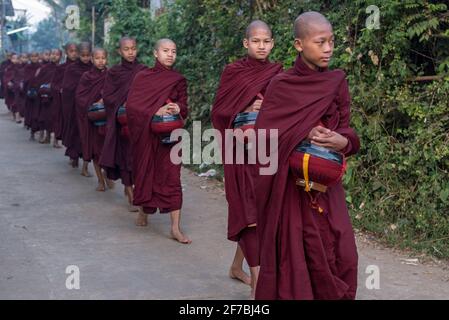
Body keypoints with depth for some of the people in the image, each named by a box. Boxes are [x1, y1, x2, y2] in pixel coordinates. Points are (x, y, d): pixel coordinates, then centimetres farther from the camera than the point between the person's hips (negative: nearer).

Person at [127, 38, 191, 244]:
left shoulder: (179, 80, 7)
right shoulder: (142, 77, 3)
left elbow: (184, 108, 3)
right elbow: (132, 105, -6)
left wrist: (178, 109, -20)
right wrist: (155, 111, -19)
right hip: (145, 134, 0)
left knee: (171, 177, -8)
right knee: (145, 172, 11)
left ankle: (175, 227, -10)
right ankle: (143, 210, 38)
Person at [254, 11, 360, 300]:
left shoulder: (337, 83, 6)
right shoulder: (281, 86, -6)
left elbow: (347, 130, 6)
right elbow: (263, 134, -8)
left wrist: (342, 142, -16)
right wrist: (302, 135, -20)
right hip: (291, 185, -4)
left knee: (341, 254, 0)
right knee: (294, 254, -1)